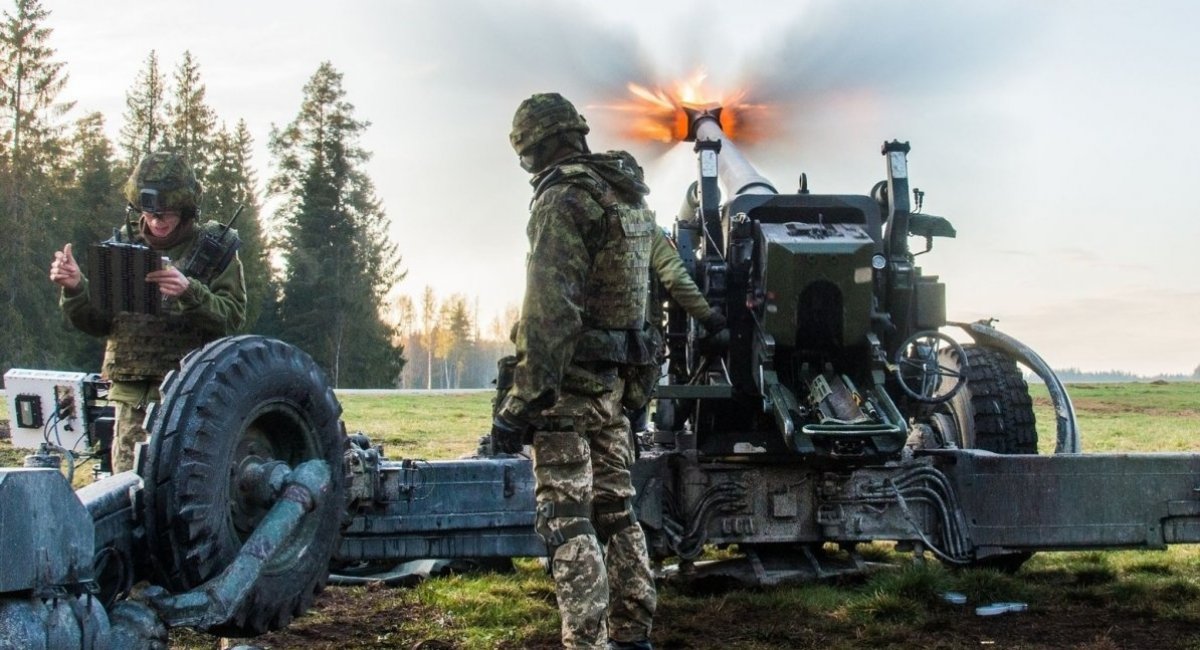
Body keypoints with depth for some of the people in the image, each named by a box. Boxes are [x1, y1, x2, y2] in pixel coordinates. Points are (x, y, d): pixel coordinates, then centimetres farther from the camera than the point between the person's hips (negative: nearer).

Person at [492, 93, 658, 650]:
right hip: (616, 377, 9)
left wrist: (521, 401, -22)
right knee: (614, 509, 15)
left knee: (567, 520, -7)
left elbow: (549, 309, -22)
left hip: (569, 379, -9)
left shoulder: (562, 199, -15)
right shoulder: (629, 195, 12)